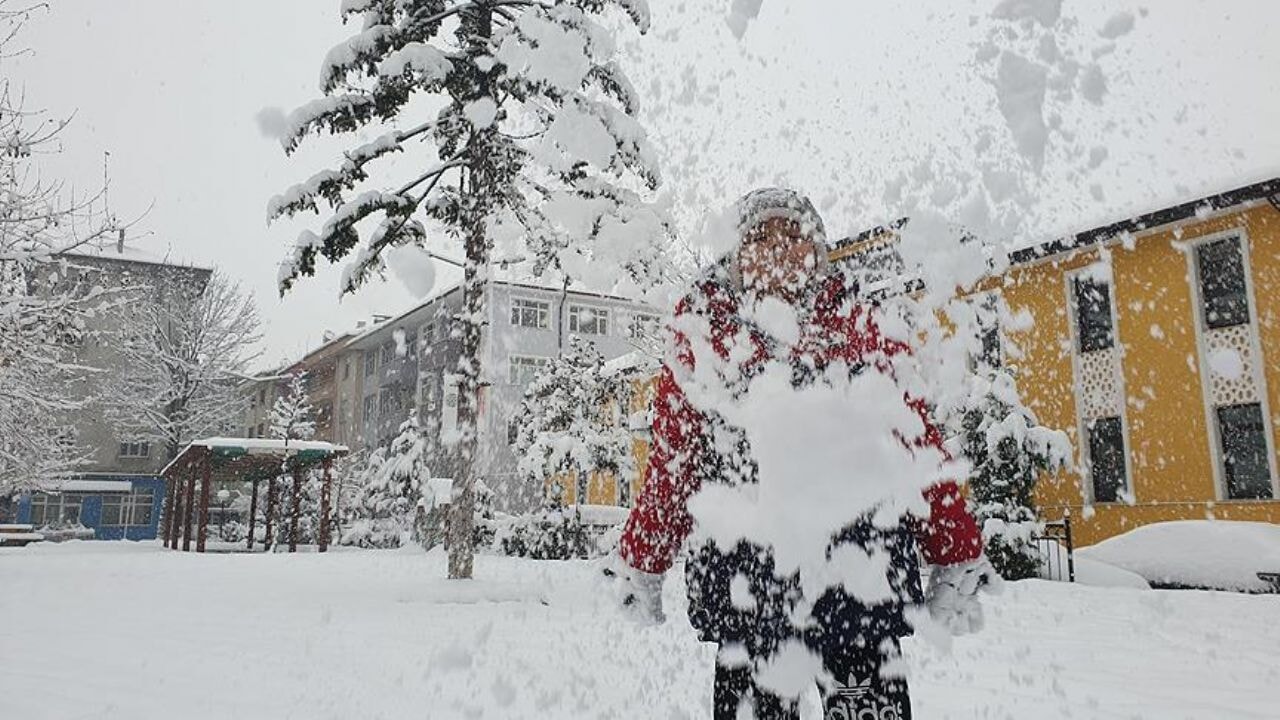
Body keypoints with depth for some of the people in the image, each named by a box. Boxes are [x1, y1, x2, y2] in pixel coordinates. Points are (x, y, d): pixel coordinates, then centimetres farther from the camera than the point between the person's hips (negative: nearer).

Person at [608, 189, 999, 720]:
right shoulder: (705, 336, 7)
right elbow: (670, 457, 10)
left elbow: (917, 443, 6)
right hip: (742, 579, 0)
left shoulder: (861, 329, 7)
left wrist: (958, 563, 6)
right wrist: (640, 567, 13)